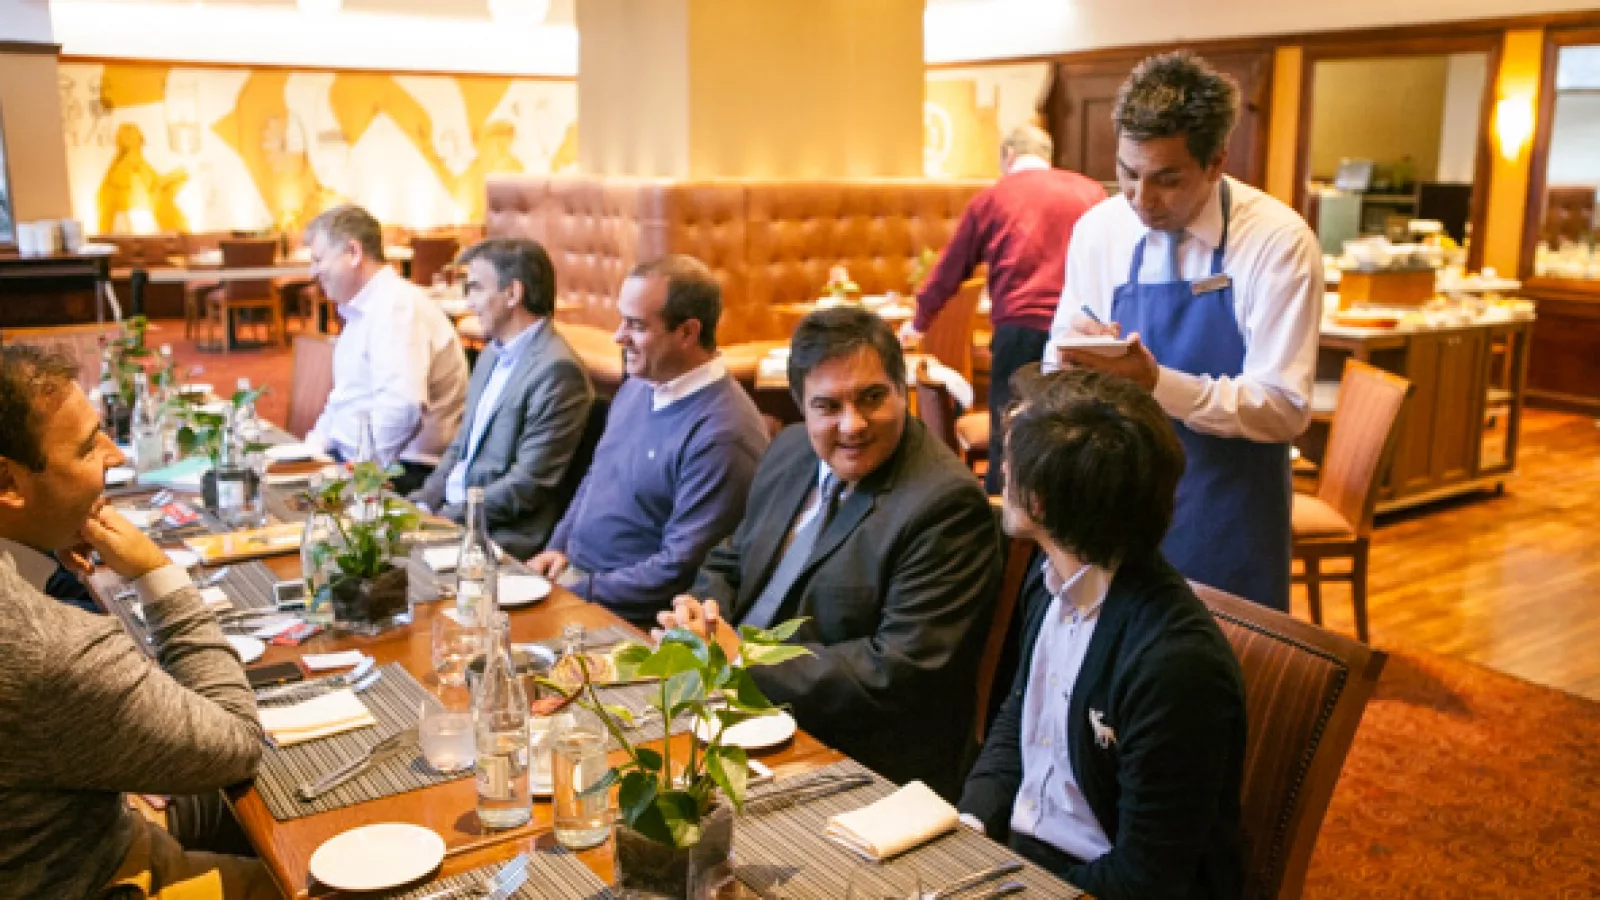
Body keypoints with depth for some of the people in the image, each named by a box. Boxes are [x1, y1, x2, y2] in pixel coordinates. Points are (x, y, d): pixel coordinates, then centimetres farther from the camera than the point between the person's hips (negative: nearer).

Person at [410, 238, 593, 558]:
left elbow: (529, 484, -19)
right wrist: (425, 500, 3)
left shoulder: (557, 370, -17)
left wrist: (447, 517, -16)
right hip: (449, 509, 8)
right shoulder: (493, 354, 12)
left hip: (505, 536, -8)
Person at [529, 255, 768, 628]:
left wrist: (578, 592, -18)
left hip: (632, 613, -8)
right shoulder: (638, 387, 7)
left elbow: (680, 568, -21)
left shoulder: (722, 434, -21)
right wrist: (559, 546, 7)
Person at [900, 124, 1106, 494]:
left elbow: (950, 270, 15)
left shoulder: (992, 197, 8)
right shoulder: (1092, 193, 9)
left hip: (1020, 328, -1)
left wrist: (919, 323, 28)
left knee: (1007, 435, 5)